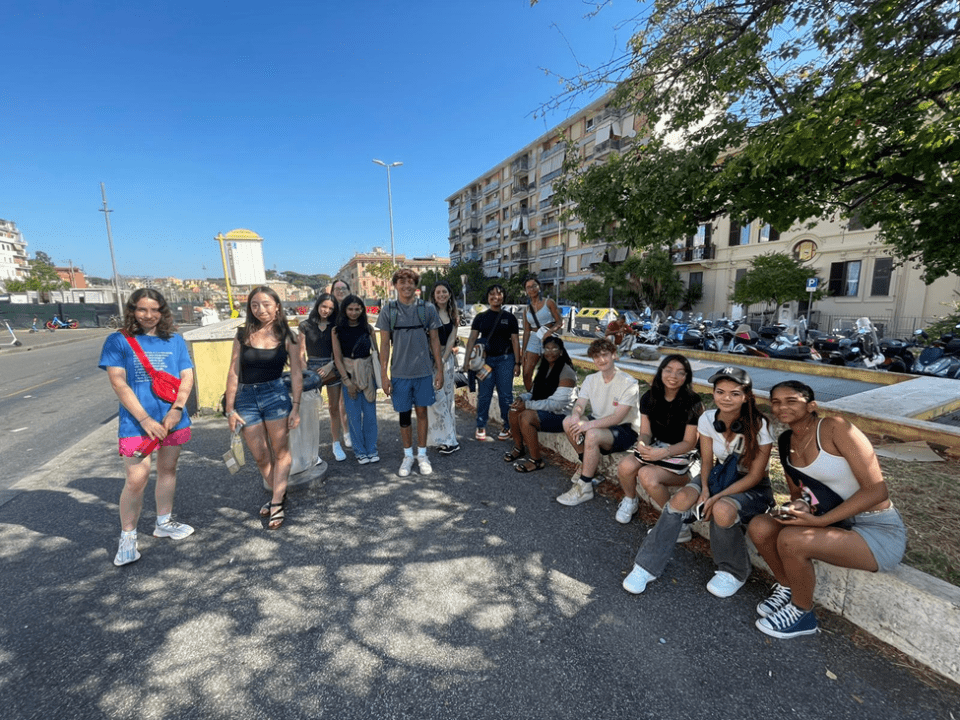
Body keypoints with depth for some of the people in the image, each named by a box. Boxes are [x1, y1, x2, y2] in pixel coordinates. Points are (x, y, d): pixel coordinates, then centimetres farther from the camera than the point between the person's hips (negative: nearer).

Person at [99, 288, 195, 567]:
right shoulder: (118, 341, -1)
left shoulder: (175, 341, 6)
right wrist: (145, 419, -15)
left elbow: (187, 377, 3)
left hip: (173, 419, 3)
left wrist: (176, 409, -12)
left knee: (168, 470, 15)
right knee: (136, 479, -5)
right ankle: (127, 538, 15)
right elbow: (119, 383, -7)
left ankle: (164, 522, 33)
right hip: (137, 422, -3)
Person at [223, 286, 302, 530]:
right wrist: (230, 409, 0)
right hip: (246, 398, 2)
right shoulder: (243, 335, 3)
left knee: (280, 452, 4)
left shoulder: (287, 337, -1)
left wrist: (296, 407, -6)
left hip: (276, 395, -2)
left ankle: (277, 504, 13)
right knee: (260, 456, 10)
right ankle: (279, 494, 30)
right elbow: (233, 373, 2)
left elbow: (296, 374, -1)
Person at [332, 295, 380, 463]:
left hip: (368, 373, 1)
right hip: (348, 374, -1)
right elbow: (338, 358, -3)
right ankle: (359, 451, 19)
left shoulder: (367, 328, 3)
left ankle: (371, 449, 20)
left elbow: (376, 352, 7)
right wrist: (348, 381, -9)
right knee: (354, 415, 5)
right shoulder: (337, 330, -2)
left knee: (370, 413, 6)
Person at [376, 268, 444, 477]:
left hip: (424, 371, 0)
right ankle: (408, 455, 27)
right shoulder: (388, 310, 0)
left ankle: (422, 455, 25)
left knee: (422, 412, 9)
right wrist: (384, 375, -3)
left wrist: (439, 370, 1)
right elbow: (384, 344, 1)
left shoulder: (427, 309, -1)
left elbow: (435, 341, 4)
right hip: (399, 372, 0)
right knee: (404, 414, 10)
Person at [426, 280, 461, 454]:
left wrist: (443, 359, -6)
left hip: (447, 357, 5)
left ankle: (448, 437, 20)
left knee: (449, 396, 9)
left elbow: (451, 339, 4)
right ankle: (446, 440, 1)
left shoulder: (453, 314, 9)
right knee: (438, 398, -7)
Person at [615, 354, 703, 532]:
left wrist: (664, 452, -28)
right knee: (625, 466, -25)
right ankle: (630, 500, 9)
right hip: (656, 448, 4)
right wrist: (642, 445, -23)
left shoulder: (692, 403, -12)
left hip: (683, 455, -4)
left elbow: (689, 443, -12)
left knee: (647, 475, -31)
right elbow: (646, 432, 1)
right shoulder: (649, 398, 1)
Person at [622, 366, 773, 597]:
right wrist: (705, 488, -21)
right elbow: (707, 462, -1)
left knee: (722, 509, -36)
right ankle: (646, 566, -14)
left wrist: (717, 497, -25)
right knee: (681, 498, -26)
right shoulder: (707, 419, -11)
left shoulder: (759, 426, -21)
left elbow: (755, 475, -16)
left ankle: (733, 573, -3)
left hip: (753, 489, -3)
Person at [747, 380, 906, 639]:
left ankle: (802, 615, 0)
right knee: (759, 527, -15)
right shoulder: (786, 442, 4)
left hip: (879, 531, -6)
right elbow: (797, 492, 15)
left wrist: (819, 521, -25)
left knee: (791, 539, -29)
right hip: (837, 526, 6)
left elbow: (876, 490, -19)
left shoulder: (834, 428, -17)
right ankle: (787, 587, 13)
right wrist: (797, 506, -10)